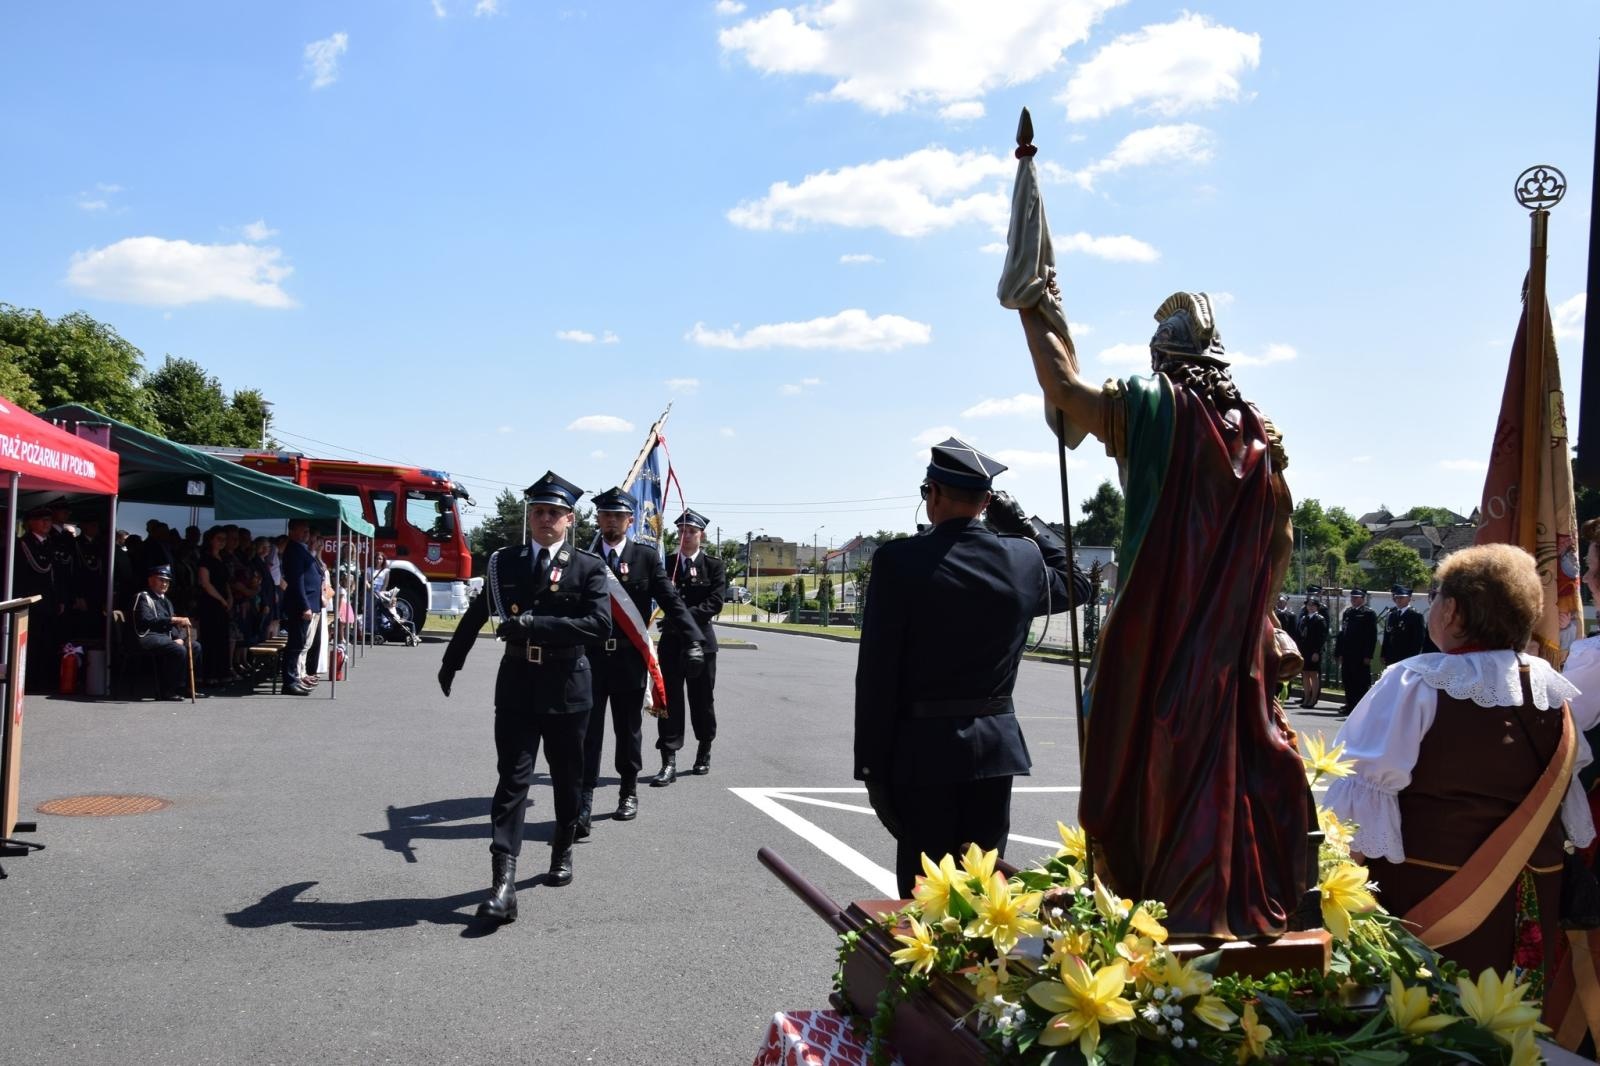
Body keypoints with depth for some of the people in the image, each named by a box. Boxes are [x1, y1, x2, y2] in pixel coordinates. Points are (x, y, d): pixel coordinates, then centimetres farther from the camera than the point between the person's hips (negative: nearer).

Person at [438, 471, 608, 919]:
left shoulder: (588, 567, -4)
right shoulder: (505, 561, 5)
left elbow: (600, 623, -17)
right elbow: (477, 614, 16)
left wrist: (536, 624, -23)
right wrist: (451, 662, 22)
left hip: (567, 687, -1)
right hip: (517, 685, 1)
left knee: (567, 779, 13)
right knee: (512, 779, -6)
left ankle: (562, 851, 36)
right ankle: (504, 882, -11)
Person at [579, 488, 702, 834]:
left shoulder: (646, 557, 3)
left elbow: (671, 600, -3)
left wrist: (693, 640, -15)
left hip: (629, 658, 0)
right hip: (590, 657, 0)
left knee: (629, 728, 12)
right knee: (587, 731, -5)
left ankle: (629, 792, 29)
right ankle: (582, 805, -5)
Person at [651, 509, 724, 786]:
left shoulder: (713, 565, 0)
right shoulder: (665, 563, 5)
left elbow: (715, 603, -11)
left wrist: (686, 615, -22)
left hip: (701, 639, -1)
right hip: (672, 640, 1)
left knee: (702, 700, 10)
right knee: (669, 699, -5)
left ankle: (704, 753, 29)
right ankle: (669, 763, -5)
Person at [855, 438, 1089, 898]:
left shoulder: (899, 560, -12)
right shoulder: (1023, 558, -1)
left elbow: (877, 672, -11)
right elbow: (1076, 584, 24)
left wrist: (872, 764, -4)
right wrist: (1026, 531, 17)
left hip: (923, 749, -3)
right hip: (996, 745, 4)